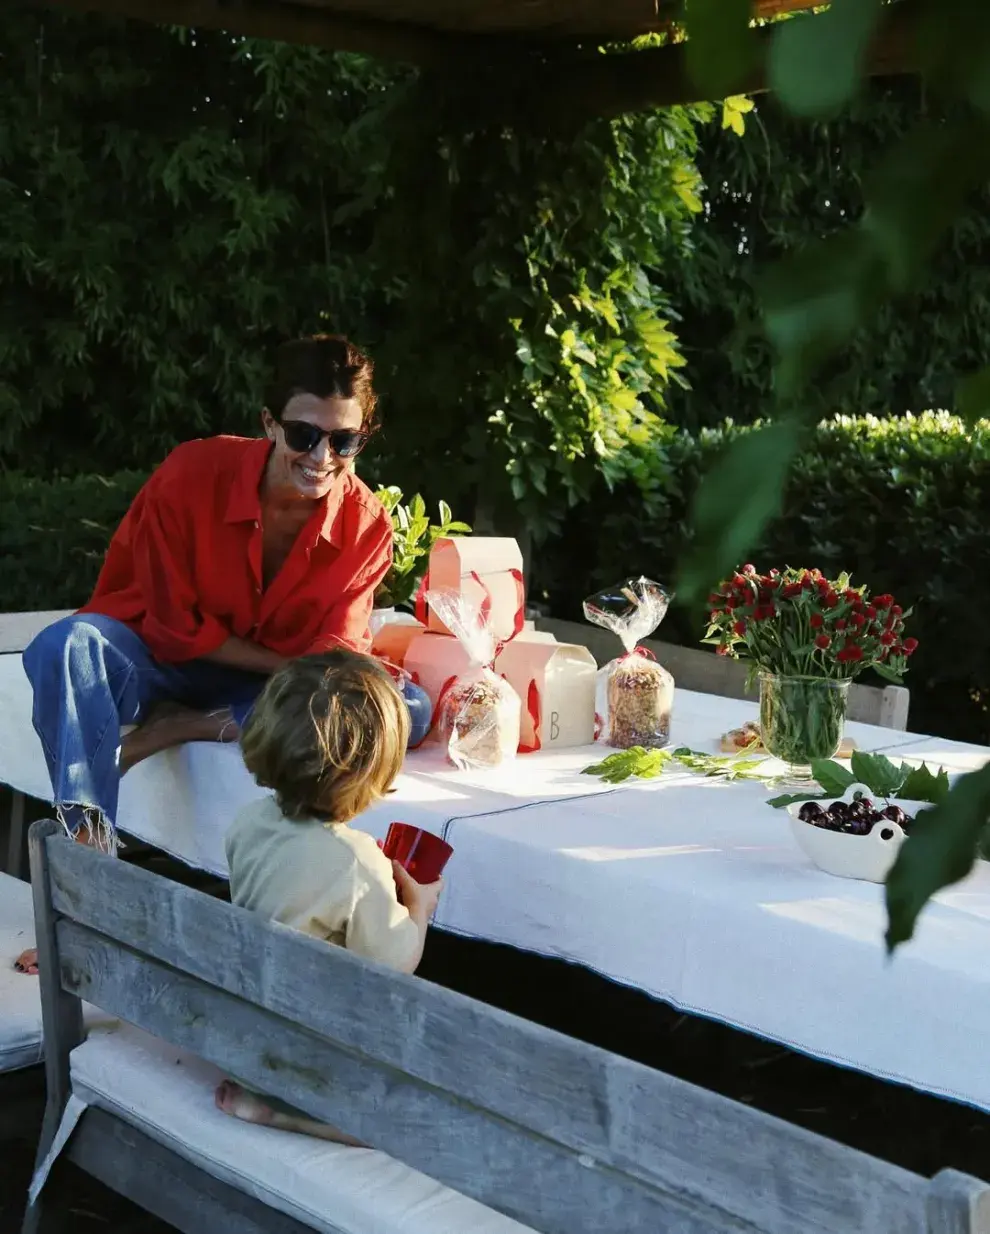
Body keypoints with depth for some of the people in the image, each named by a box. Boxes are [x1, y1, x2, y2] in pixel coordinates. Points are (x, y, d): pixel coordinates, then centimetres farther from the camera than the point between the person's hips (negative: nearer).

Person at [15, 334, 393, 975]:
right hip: (163, 659, -2)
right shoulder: (194, 474, -22)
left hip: (266, 688, 2)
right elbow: (176, 627, -16)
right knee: (68, 646, -34)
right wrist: (288, 666, -22)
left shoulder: (367, 525, -14)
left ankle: (180, 729, -21)